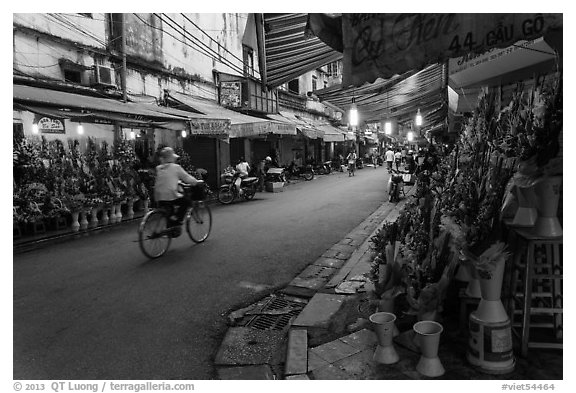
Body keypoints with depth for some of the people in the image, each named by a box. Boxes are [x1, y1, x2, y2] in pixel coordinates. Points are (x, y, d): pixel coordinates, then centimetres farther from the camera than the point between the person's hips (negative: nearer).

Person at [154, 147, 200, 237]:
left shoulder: (158, 168, 13)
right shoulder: (176, 167, -1)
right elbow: (187, 178, 5)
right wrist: (197, 181, 22)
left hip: (159, 198, 6)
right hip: (171, 196, -6)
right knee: (184, 201, 17)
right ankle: (177, 222, 4)